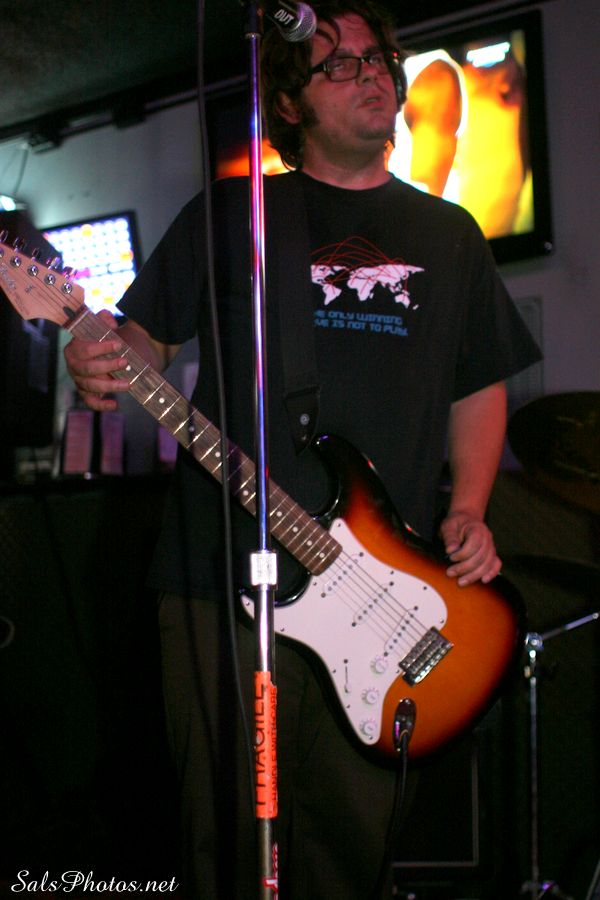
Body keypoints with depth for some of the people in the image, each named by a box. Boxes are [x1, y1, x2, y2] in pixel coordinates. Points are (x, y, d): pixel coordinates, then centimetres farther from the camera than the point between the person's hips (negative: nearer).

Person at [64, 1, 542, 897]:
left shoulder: (449, 236, 15)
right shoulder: (231, 213, 8)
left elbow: (482, 386, 19)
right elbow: (147, 337, 9)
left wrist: (467, 509, 3)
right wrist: (104, 368, -15)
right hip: (223, 577, -2)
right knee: (227, 828, 3)